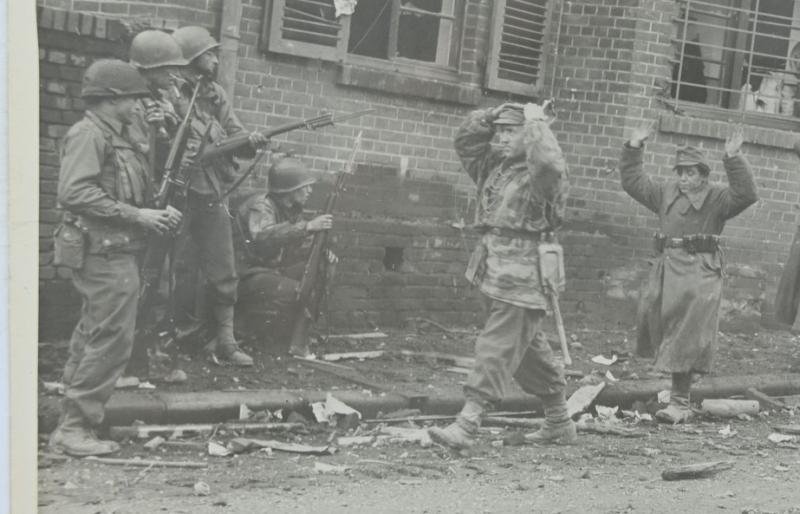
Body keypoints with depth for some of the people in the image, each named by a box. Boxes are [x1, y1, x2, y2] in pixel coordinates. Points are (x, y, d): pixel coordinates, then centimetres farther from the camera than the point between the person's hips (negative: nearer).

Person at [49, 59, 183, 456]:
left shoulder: (117, 139, 18)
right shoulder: (88, 134, -12)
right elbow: (74, 193, -24)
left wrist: (158, 215, 3)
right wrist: (138, 216, -22)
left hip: (113, 250, 10)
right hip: (104, 251, -10)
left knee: (91, 338, 14)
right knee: (112, 339, -10)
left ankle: (72, 424, 21)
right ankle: (74, 427, -5)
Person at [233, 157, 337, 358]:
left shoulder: (292, 210, 9)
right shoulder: (261, 207, -18)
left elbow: (301, 245, 14)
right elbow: (263, 237, -39)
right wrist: (308, 226, -43)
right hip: (248, 279, -10)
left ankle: (299, 343, 1)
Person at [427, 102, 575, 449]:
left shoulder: (540, 174, -10)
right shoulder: (494, 164, 14)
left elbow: (549, 164, -32)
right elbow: (465, 140, 19)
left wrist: (536, 125, -18)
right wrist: (494, 114, 7)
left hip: (523, 278, -9)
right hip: (494, 273, 9)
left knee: (497, 349, -9)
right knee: (528, 349, 16)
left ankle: (467, 425, -10)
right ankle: (559, 423, 28)